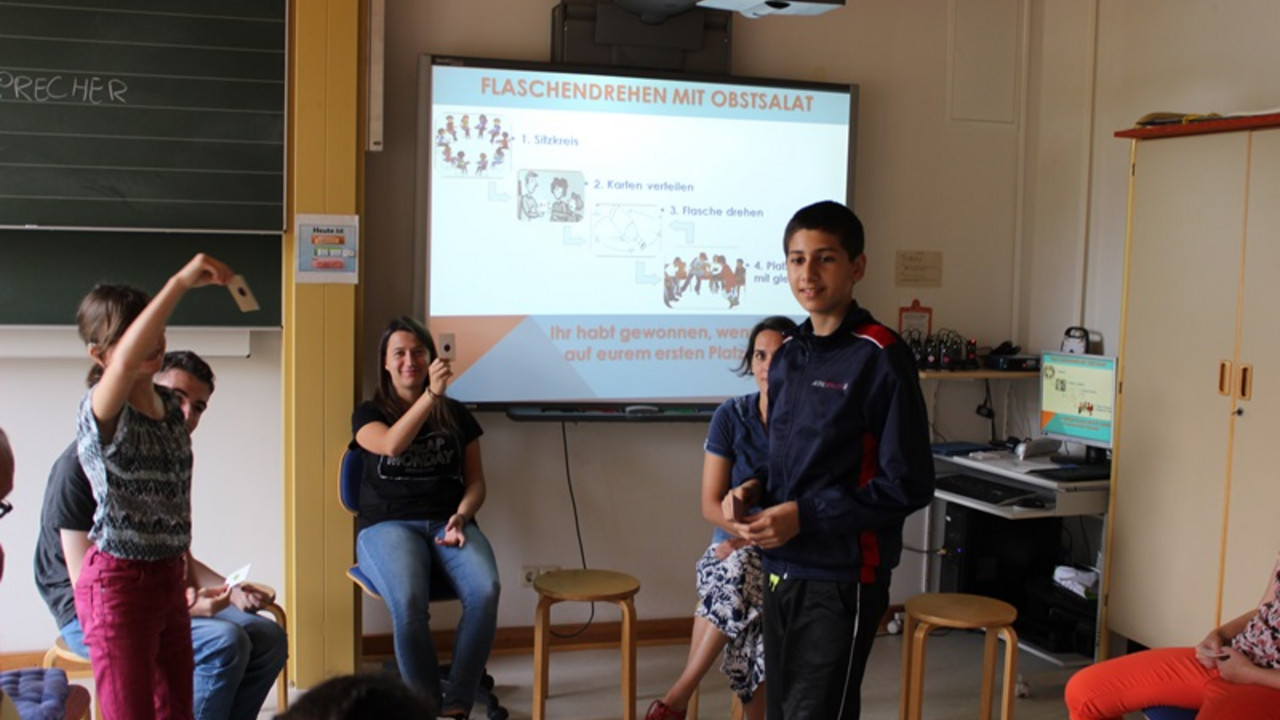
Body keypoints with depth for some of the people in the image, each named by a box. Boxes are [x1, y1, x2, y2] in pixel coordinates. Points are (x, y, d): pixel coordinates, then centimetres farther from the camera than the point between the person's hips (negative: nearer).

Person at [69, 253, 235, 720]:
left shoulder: (168, 402, 8)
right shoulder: (101, 408, -15)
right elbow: (126, 362, -40)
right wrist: (181, 283, -46)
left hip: (169, 577, 7)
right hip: (119, 581, -7)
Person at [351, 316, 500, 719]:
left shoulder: (455, 414, 18)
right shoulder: (369, 414, 11)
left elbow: (476, 481, 15)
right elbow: (391, 444, -13)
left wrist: (461, 516, -6)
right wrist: (431, 394, -21)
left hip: (448, 523, 2)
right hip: (388, 525, -2)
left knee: (485, 591, -31)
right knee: (408, 601, -36)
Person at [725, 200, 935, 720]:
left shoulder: (880, 358, -12)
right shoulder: (787, 357, 12)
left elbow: (907, 486, -14)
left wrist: (805, 516, -17)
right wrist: (755, 491, 3)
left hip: (842, 579, -7)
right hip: (780, 569, 7)